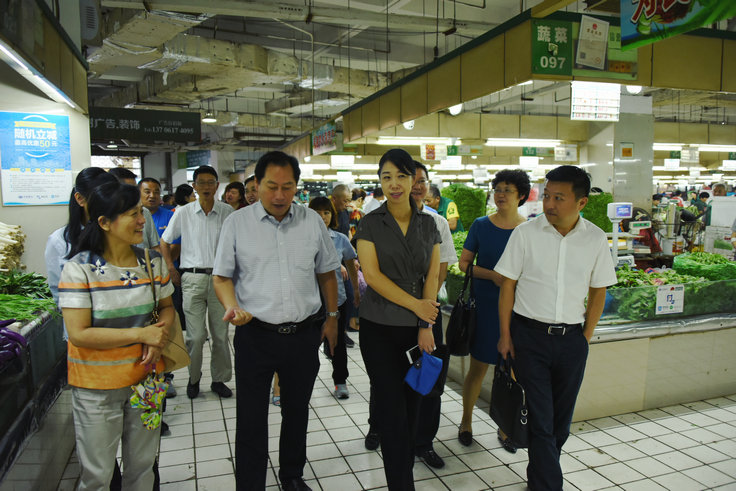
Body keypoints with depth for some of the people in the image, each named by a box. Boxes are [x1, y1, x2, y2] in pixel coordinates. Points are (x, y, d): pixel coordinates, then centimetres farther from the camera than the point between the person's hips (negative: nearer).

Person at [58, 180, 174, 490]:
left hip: (146, 377, 4)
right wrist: (141, 334, -21)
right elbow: (79, 334, -19)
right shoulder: (79, 268, -15)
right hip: (97, 386, -4)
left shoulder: (153, 261, -1)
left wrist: (159, 338, -11)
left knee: (143, 465, 19)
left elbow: (167, 307, 10)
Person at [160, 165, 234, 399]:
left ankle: (219, 379, 21)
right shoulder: (183, 213, 3)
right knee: (196, 335, -1)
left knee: (221, 334, 6)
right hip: (193, 278, -1)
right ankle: (193, 378, 20)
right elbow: (165, 242, 13)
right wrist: (172, 270, 7)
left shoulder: (228, 212, 3)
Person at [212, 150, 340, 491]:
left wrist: (332, 316, 12)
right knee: (251, 421, 6)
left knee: (297, 412, 18)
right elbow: (222, 276, 1)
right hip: (255, 335, -2)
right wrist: (232, 306, -18)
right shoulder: (237, 223, -3)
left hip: (303, 333, 2)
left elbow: (326, 272, 12)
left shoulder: (312, 221, 3)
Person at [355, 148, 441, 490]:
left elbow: (432, 276, 3)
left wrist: (425, 325, -5)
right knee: (392, 408, 0)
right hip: (379, 327, -3)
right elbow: (372, 275, -10)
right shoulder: (370, 224, -3)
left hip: (417, 328, 3)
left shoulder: (428, 224, 6)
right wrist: (415, 305, -13)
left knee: (411, 405, 12)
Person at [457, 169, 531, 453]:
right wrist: (492, 275, -14)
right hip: (484, 306, -1)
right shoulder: (481, 226, 0)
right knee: (478, 368, 7)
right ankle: (466, 422, 28)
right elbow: (464, 263, 1)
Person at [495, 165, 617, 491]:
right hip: (530, 334, -3)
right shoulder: (525, 233, -8)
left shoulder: (595, 239, -1)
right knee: (540, 418, -1)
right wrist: (505, 335, -2)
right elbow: (508, 285, -2)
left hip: (572, 339, 3)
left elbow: (598, 292, 8)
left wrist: (586, 337, 4)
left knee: (561, 418, 15)